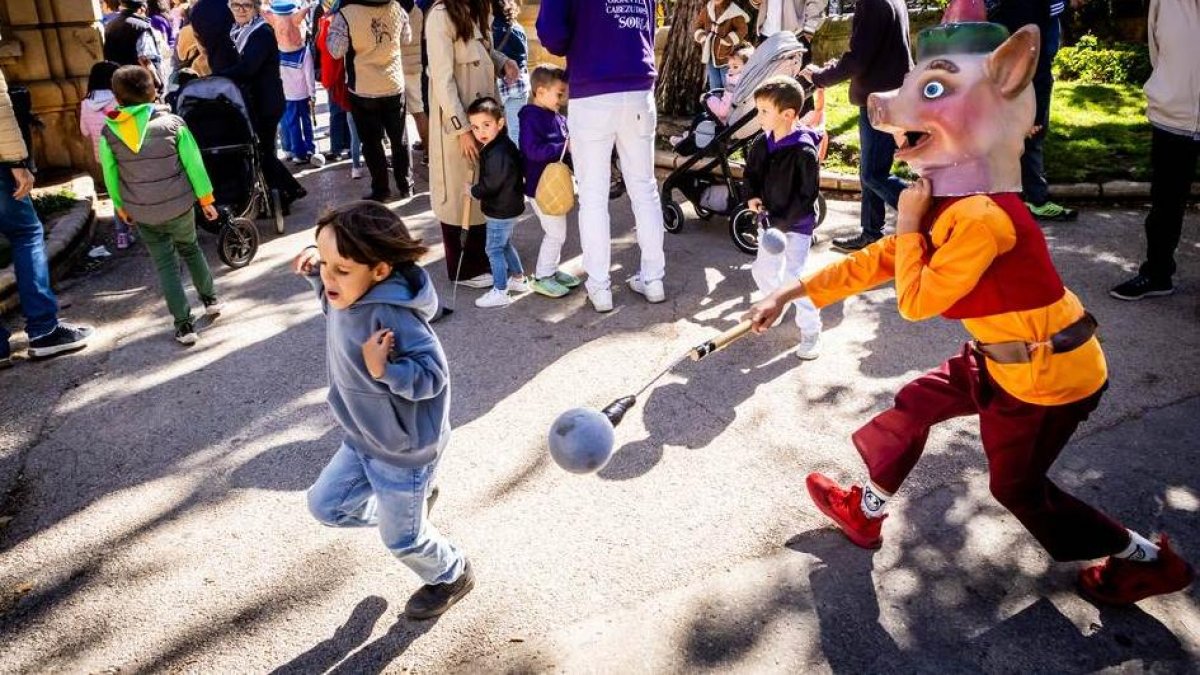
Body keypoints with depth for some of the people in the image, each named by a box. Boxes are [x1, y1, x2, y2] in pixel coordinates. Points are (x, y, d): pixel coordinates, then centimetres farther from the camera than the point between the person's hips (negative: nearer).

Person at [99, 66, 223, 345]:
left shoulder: (109, 132, -5)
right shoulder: (172, 123, -9)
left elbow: (110, 175, 4)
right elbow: (193, 163, -5)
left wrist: (120, 206, 18)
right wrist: (205, 197, 6)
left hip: (142, 212, 0)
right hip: (180, 205, 0)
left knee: (165, 264, 9)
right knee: (190, 249, 25)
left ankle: (184, 323, 7)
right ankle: (210, 298, 36)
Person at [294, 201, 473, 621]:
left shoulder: (391, 316, -35)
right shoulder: (347, 294, -9)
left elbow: (433, 376, -33)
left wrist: (385, 370, -48)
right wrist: (316, 269, -2)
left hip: (404, 451, -8)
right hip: (363, 439, 8)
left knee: (402, 540, 14)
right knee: (325, 505, 21)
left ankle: (452, 577, 45)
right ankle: (411, 504, 38)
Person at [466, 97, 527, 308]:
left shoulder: (498, 153, -27)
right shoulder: (504, 144, 5)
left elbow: (490, 185, -25)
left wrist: (473, 190, -9)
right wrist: (479, 190, 14)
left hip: (501, 211, -10)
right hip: (509, 207, 10)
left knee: (494, 249, -1)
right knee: (505, 244, 24)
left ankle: (500, 292, 5)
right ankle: (518, 278, 37)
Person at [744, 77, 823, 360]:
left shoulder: (804, 151, -22)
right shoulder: (761, 144, -2)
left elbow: (807, 194, -21)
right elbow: (751, 172, 13)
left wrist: (784, 222, -23)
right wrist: (752, 196, -6)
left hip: (797, 224, -7)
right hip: (771, 220, 7)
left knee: (794, 277, -8)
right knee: (763, 269, 16)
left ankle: (811, 331, 8)